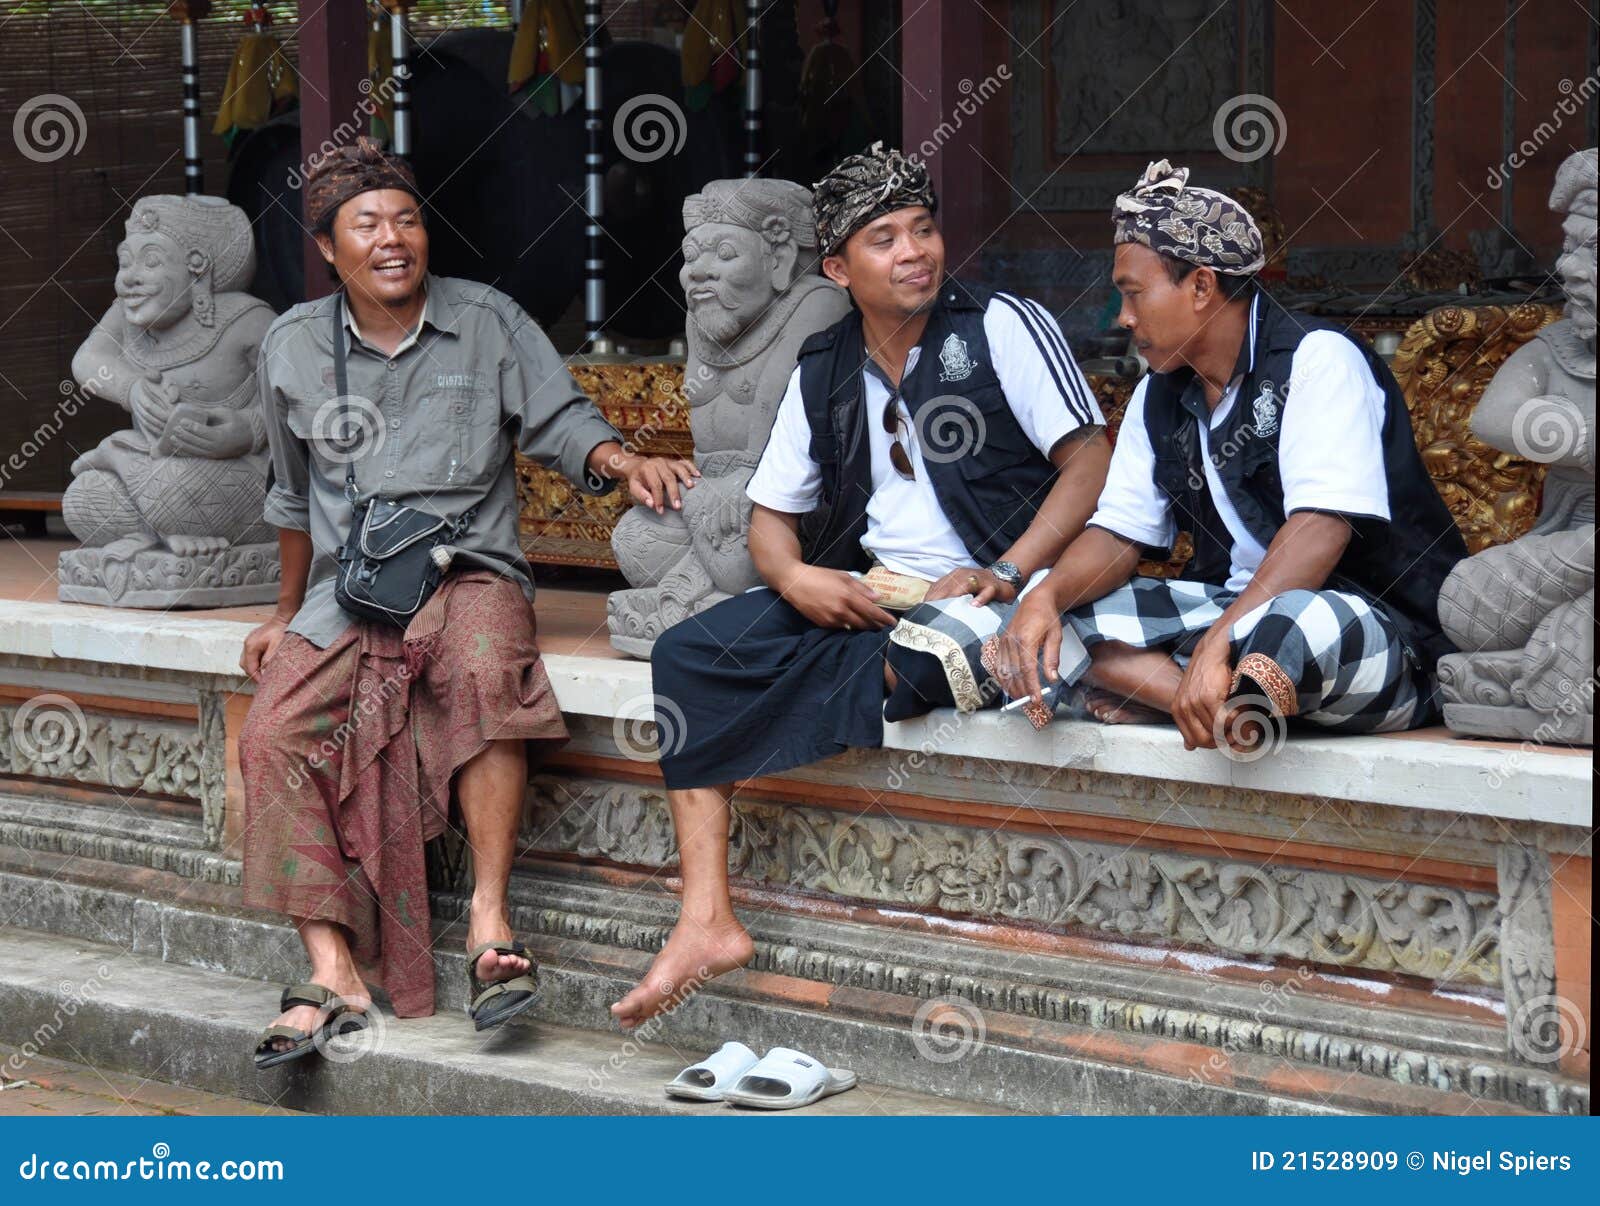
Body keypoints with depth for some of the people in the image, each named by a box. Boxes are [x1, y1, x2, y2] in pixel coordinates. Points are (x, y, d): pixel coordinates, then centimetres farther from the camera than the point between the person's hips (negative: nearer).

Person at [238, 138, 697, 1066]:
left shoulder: (488, 322, 5)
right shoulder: (293, 349, 11)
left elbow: (563, 423, 6)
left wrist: (626, 463, -15)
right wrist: (288, 614, 27)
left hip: (470, 571, -3)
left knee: (487, 675, -37)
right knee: (275, 735, -23)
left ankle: (491, 916, -31)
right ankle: (333, 970, -23)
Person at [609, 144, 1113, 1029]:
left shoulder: (1003, 327, 0)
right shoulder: (822, 373, 14)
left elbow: (1091, 463, -6)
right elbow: (770, 516, 17)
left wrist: (1004, 576, -19)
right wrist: (796, 578, -7)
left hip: (980, 599, -6)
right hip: (858, 592, 6)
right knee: (687, 654, -15)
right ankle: (706, 920, -23)